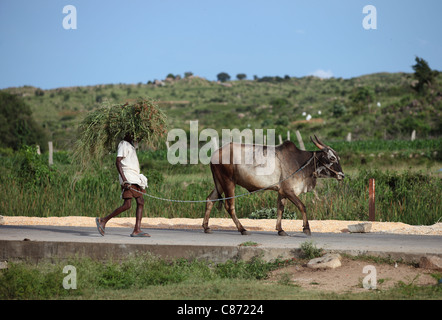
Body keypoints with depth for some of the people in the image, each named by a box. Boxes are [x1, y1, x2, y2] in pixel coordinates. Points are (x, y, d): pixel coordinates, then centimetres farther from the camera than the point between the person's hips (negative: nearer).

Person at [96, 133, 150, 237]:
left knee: (140, 202, -1)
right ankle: (103, 221, -8)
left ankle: (137, 230, -5)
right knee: (127, 205, -14)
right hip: (128, 179, -10)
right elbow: (118, 162, -16)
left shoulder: (131, 145, 23)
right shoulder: (123, 145, -6)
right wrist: (124, 179, -24)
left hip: (135, 178, 10)